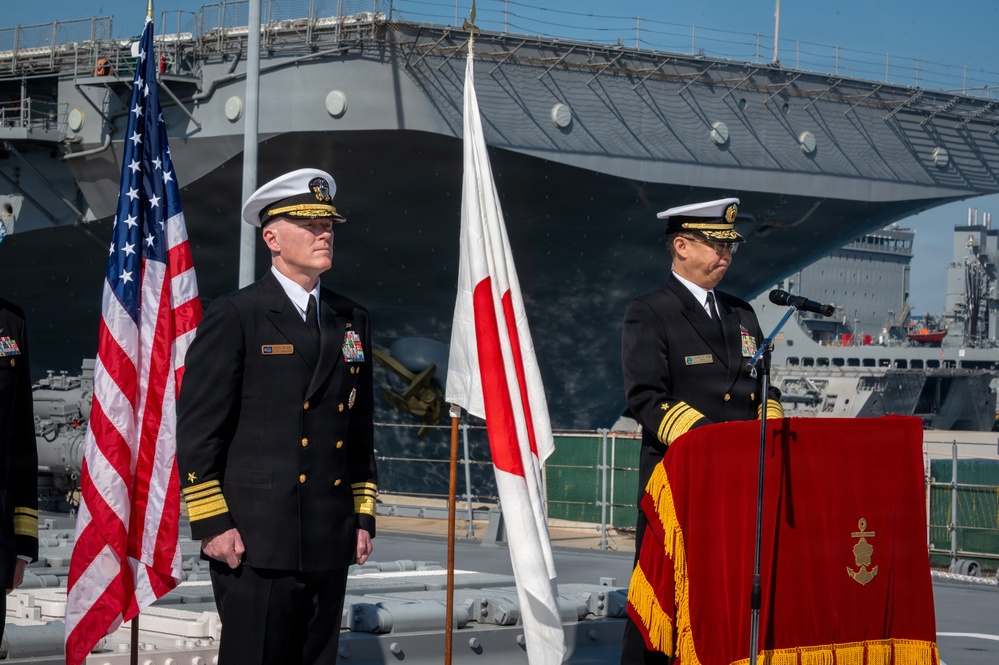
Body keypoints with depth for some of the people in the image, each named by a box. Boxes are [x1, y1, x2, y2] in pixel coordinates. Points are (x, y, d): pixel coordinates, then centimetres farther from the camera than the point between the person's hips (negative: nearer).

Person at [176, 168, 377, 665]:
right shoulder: (234, 317, -3)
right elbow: (197, 428, -7)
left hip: (330, 546, 6)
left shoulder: (350, 320, 15)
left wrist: (364, 516, 14)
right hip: (254, 543, -6)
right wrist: (211, 525, -12)